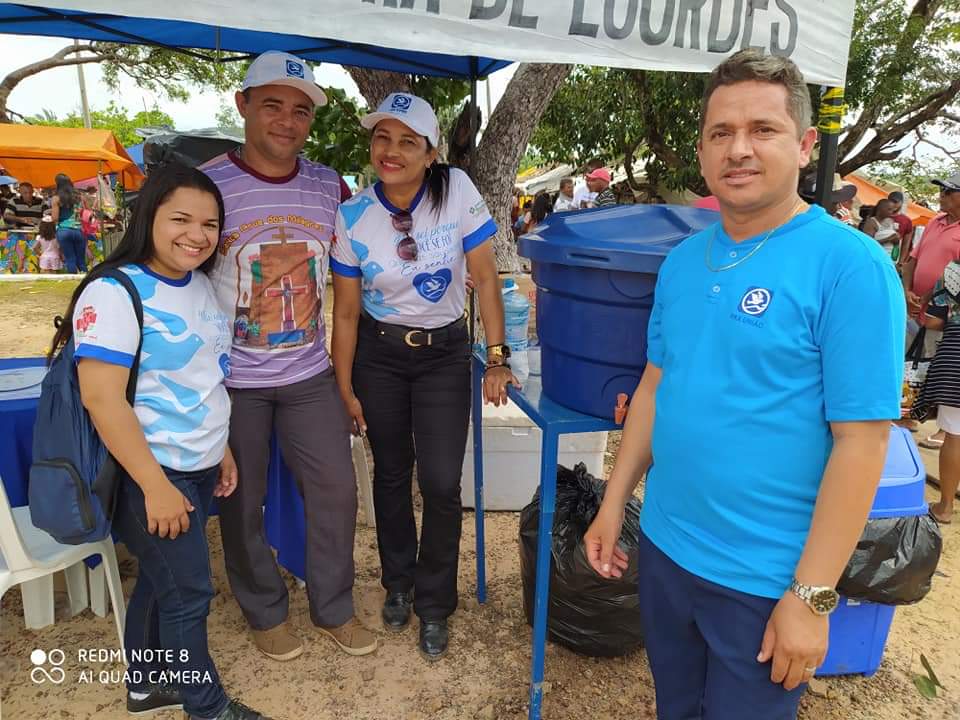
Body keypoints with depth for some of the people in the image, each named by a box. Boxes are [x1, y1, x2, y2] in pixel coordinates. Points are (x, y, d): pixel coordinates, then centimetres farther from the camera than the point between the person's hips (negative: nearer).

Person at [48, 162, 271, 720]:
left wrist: (222, 449, 15)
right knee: (188, 592, 5)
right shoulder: (114, 293, -19)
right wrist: (156, 486, -23)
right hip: (153, 474, -7)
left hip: (199, 467, 7)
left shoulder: (201, 285, 6)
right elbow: (102, 398, -23)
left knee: (161, 579, 21)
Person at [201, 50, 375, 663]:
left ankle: (335, 609, 31)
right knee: (242, 503, 11)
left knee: (337, 490, 9)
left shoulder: (330, 187, 1)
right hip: (232, 380, -3)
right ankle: (266, 613, 36)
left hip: (311, 375, 4)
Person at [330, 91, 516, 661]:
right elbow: (346, 311, -3)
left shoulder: (456, 191, -15)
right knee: (392, 474, 13)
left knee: (441, 483, -4)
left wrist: (498, 358, -15)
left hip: (445, 353, -1)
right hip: (379, 353, 1)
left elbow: (485, 277, -12)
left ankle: (434, 606, 20)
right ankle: (399, 583, 38)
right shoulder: (353, 217, -10)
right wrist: (345, 388, -1)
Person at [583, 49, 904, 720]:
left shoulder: (851, 266, -16)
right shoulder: (681, 261, 2)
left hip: (764, 580, -5)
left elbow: (860, 444, -17)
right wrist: (613, 505, 7)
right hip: (663, 549, 6)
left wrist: (811, 597, -16)